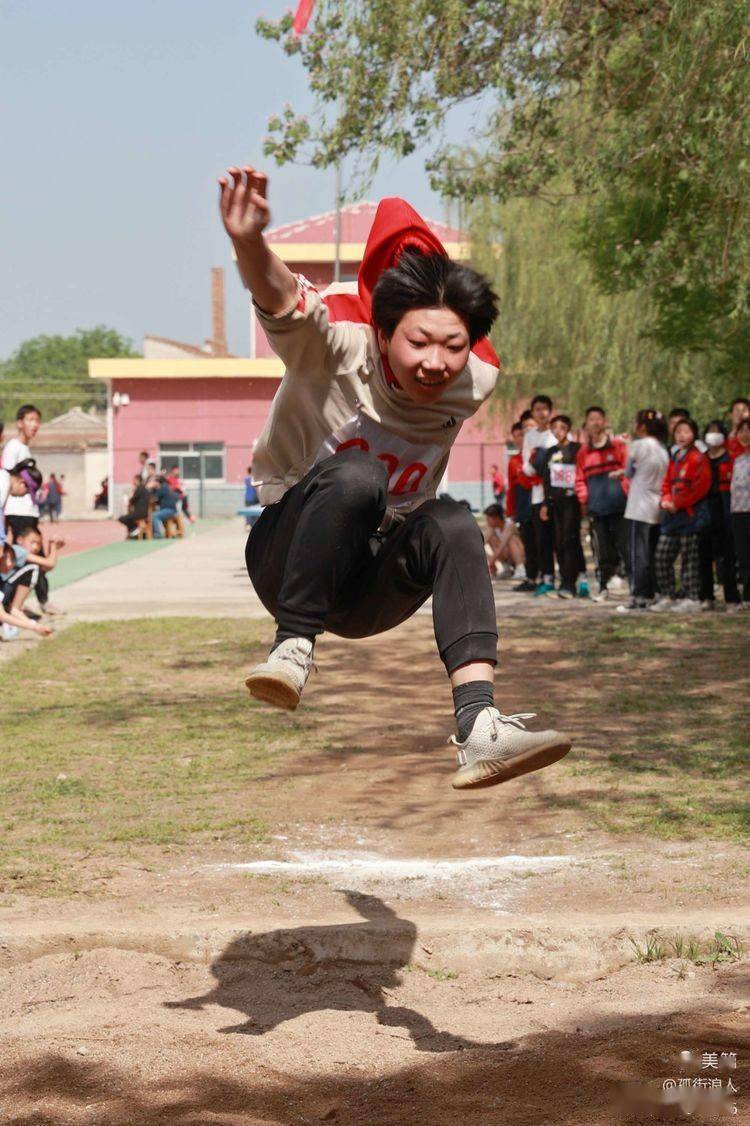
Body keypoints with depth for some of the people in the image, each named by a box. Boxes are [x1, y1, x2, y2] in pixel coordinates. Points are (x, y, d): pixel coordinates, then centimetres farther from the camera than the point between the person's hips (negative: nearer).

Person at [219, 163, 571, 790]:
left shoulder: (475, 383, -8)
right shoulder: (340, 345, -20)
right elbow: (281, 300, -43)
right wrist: (249, 244, -63)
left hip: (373, 591, 4)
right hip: (288, 563, -4)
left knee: (453, 524, -29)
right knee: (354, 472, -34)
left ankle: (480, 727, -40)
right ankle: (294, 645, -27)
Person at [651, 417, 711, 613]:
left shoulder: (698, 458, -8)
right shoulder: (674, 459, 16)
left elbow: (700, 487, -15)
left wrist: (677, 504, -13)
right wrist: (666, 500, -1)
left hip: (690, 514, -8)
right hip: (673, 515, 8)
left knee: (689, 557, -3)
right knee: (662, 555, 5)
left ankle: (691, 598, 3)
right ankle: (667, 596, 13)